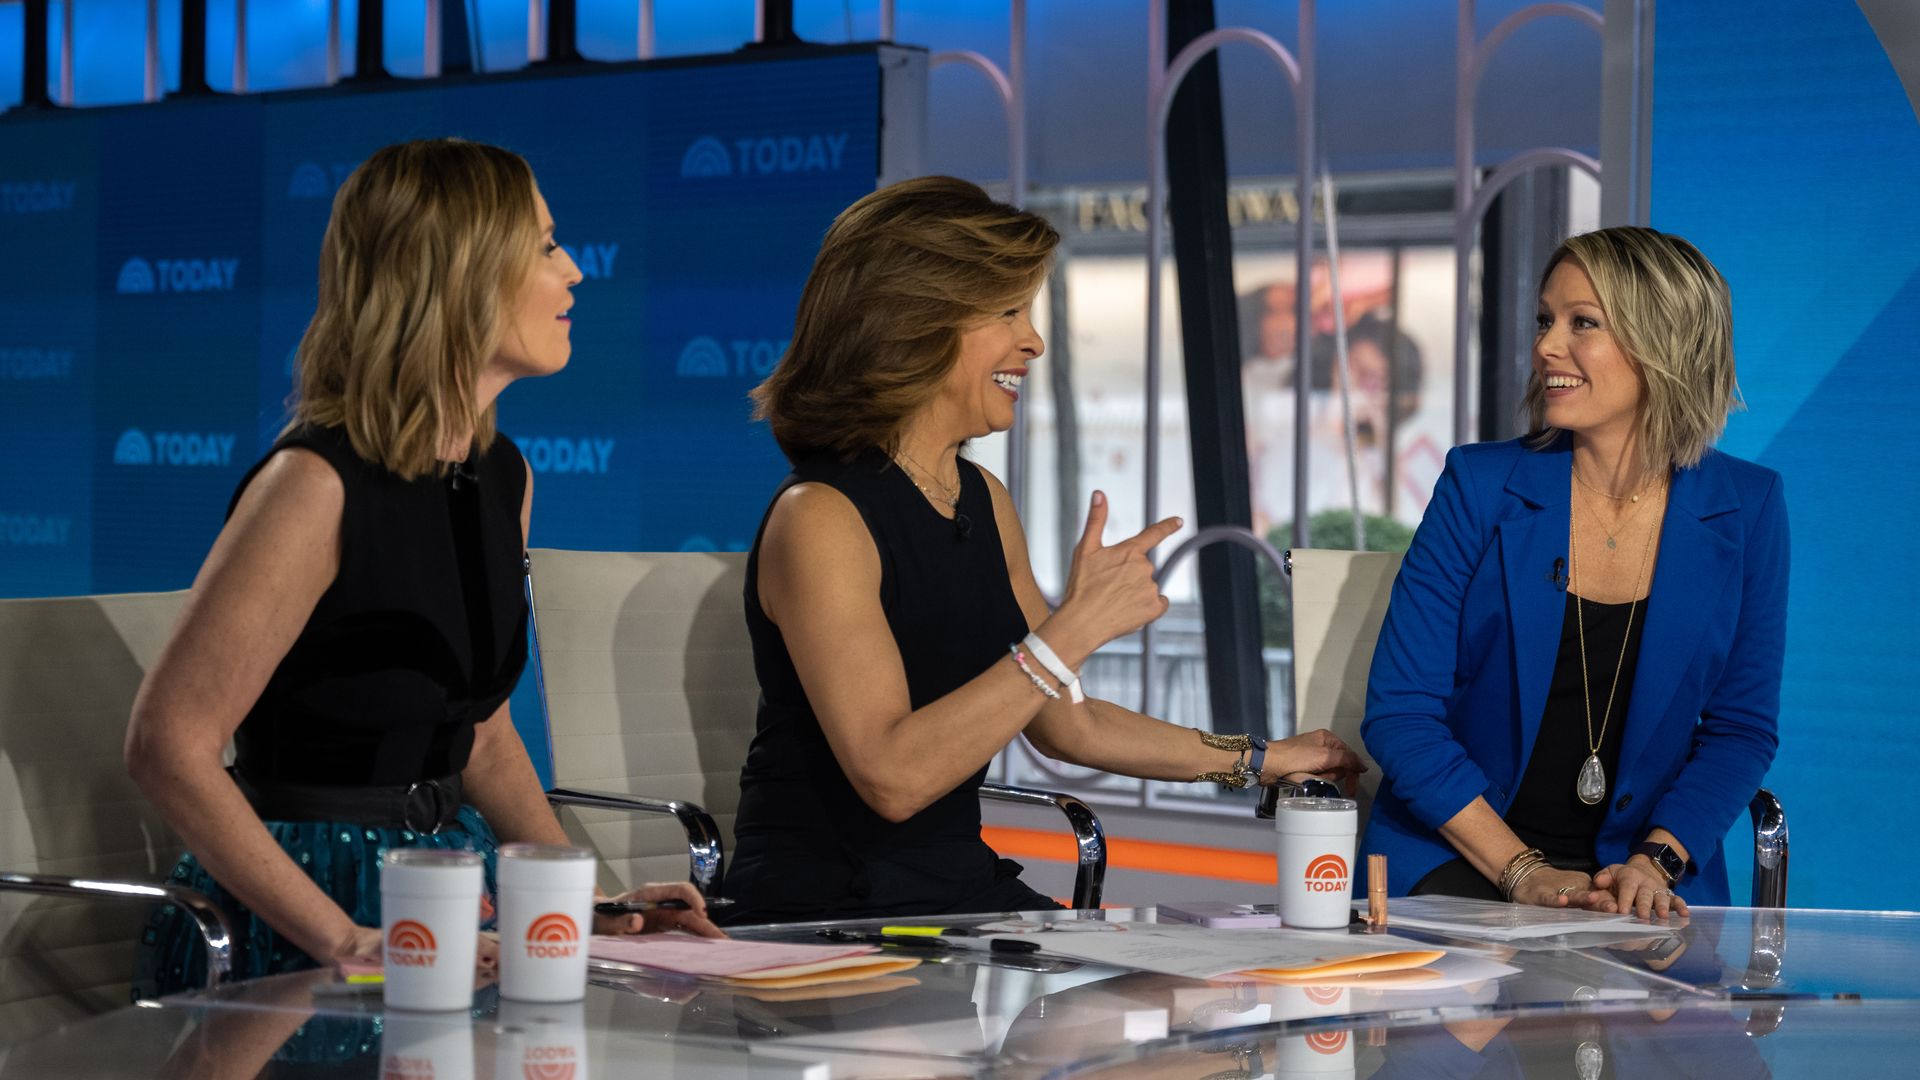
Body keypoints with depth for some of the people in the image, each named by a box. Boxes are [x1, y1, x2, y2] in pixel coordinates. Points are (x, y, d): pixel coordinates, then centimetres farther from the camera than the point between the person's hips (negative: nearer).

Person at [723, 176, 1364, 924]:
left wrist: (1258, 760, 20)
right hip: (824, 913, -8)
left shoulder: (983, 501, 10)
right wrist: (1072, 630, -24)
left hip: (962, 889, 8)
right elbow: (892, 776, -25)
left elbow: (1062, 723, 20)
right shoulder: (819, 518, -16)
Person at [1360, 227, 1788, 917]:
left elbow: (1741, 727, 6)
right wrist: (1522, 871, -14)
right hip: (1461, 863, -1)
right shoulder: (1480, 486, -2)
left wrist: (1656, 861, -11)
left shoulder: (1745, 509, 2)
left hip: (1641, 880, 1)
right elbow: (1400, 713, -5)